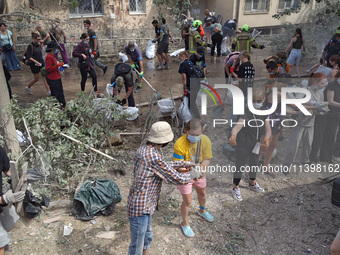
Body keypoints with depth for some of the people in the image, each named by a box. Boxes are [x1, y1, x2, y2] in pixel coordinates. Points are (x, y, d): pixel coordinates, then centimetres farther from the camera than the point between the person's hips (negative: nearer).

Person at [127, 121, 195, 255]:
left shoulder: (143, 149, -1)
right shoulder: (154, 157, -30)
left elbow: (164, 165, 15)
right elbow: (178, 179, -21)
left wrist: (185, 163, 18)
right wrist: (193, 174, -2)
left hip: (146, 206, 10)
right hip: (140, 209, -10)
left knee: (147, 237, 30)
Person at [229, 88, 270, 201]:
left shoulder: (264, 113, -4)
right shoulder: (245, 113, -25)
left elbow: (268, 129, -6)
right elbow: (238, 126, -41)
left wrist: (266, 138, -29)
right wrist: (233, 135, -62)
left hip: (255, 144, 7)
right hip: (242, 144, -6)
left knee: (254, 164, 24)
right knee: (239, 166, 3)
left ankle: (253, 183, 49)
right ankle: (236, 188, 23)